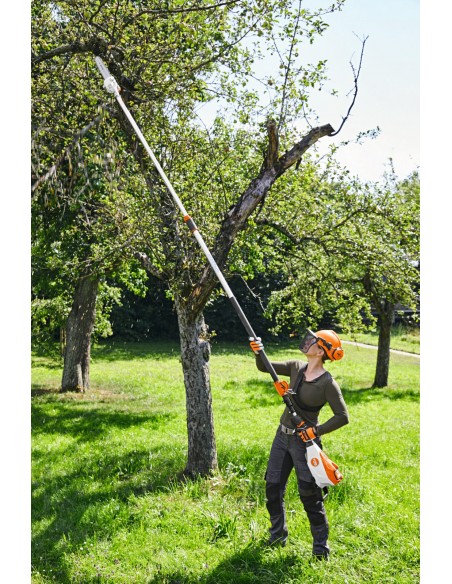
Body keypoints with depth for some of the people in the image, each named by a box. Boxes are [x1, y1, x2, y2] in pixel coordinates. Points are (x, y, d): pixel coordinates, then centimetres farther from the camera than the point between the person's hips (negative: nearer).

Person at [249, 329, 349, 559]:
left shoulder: (327, 383, -17)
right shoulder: (296, 367, 1)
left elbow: (343, 416, -14)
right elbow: (264, 367, 2)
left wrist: (316, 432, -19)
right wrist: (258, 352, -17)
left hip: (304, 441, -7)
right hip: (282, 436, 7)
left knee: (310, 494, 1)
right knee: (273, 487, 13)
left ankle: (320, 545, 19)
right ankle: (277, 536, 32)